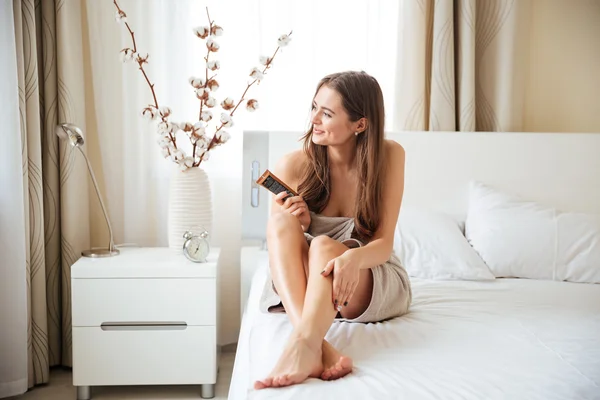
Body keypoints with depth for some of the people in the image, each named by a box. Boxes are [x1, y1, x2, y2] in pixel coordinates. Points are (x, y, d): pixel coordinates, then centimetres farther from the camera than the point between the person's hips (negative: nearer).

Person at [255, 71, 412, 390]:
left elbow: (384, 243, -15)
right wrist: (295, 227, -24)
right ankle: (318, 347, -47)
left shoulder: (389, 155, -12)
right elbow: (279, 238, 0)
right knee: (280, 222, -29)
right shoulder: (292, 166, -11)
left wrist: (354, 258, -39)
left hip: (377, 285, -1)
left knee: (324, 245, -33)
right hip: (303, 284, 2)